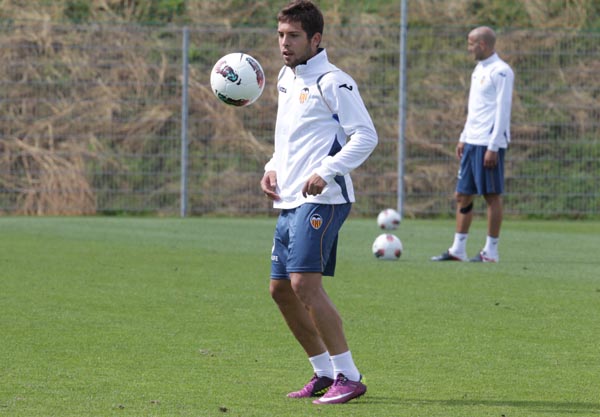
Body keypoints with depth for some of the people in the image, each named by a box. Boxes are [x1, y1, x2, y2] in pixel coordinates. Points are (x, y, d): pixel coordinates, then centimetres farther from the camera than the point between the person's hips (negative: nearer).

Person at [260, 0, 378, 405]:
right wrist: (273, 168, 12)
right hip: (289, 201, 10)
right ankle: (325, 372, 21)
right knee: (281, 290, 10)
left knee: (305, 283, -19)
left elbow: (366, 136, -13)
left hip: (321, 199, -10)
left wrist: (326, 172, -22)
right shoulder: (286, 79, 18)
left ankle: (349, 376, -14)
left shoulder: (332, 82, -9)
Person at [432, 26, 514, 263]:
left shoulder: (500, 72, -10)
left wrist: (493, 147, -18)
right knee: (463, 195, 8)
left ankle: (491, 251, 1)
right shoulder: (479, 70, 17)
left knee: (492, 195, -3)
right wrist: (463, 139, 20)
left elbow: (502, 111, -15)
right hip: (472, 143, 9)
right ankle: (458, 250, 12)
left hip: (489, 143, -9)